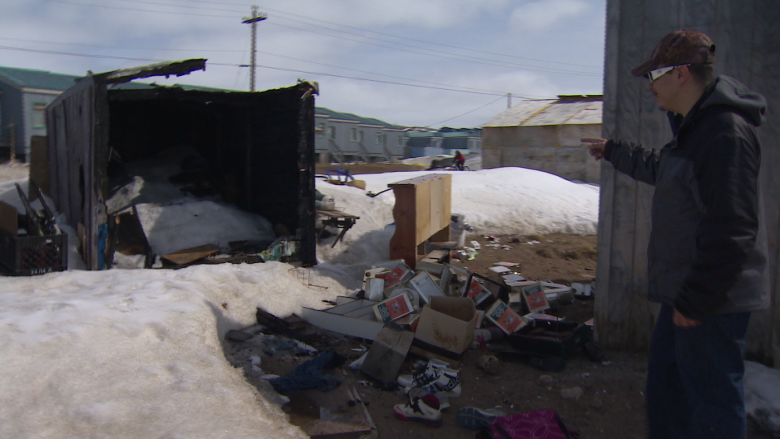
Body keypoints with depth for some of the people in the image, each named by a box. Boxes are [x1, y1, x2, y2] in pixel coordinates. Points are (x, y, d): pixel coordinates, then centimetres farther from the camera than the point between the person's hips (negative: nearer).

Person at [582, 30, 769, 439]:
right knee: (665, 376, 22)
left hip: (712, 299, -10)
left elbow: (731, 229, -26)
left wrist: (697, 298, -23)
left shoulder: (726, 131, -21)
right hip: (686, 289, 11)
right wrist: (613, 150, 42)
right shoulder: (695, 126, 12)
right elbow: (659, 167, 33)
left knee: (713, 397, 0)